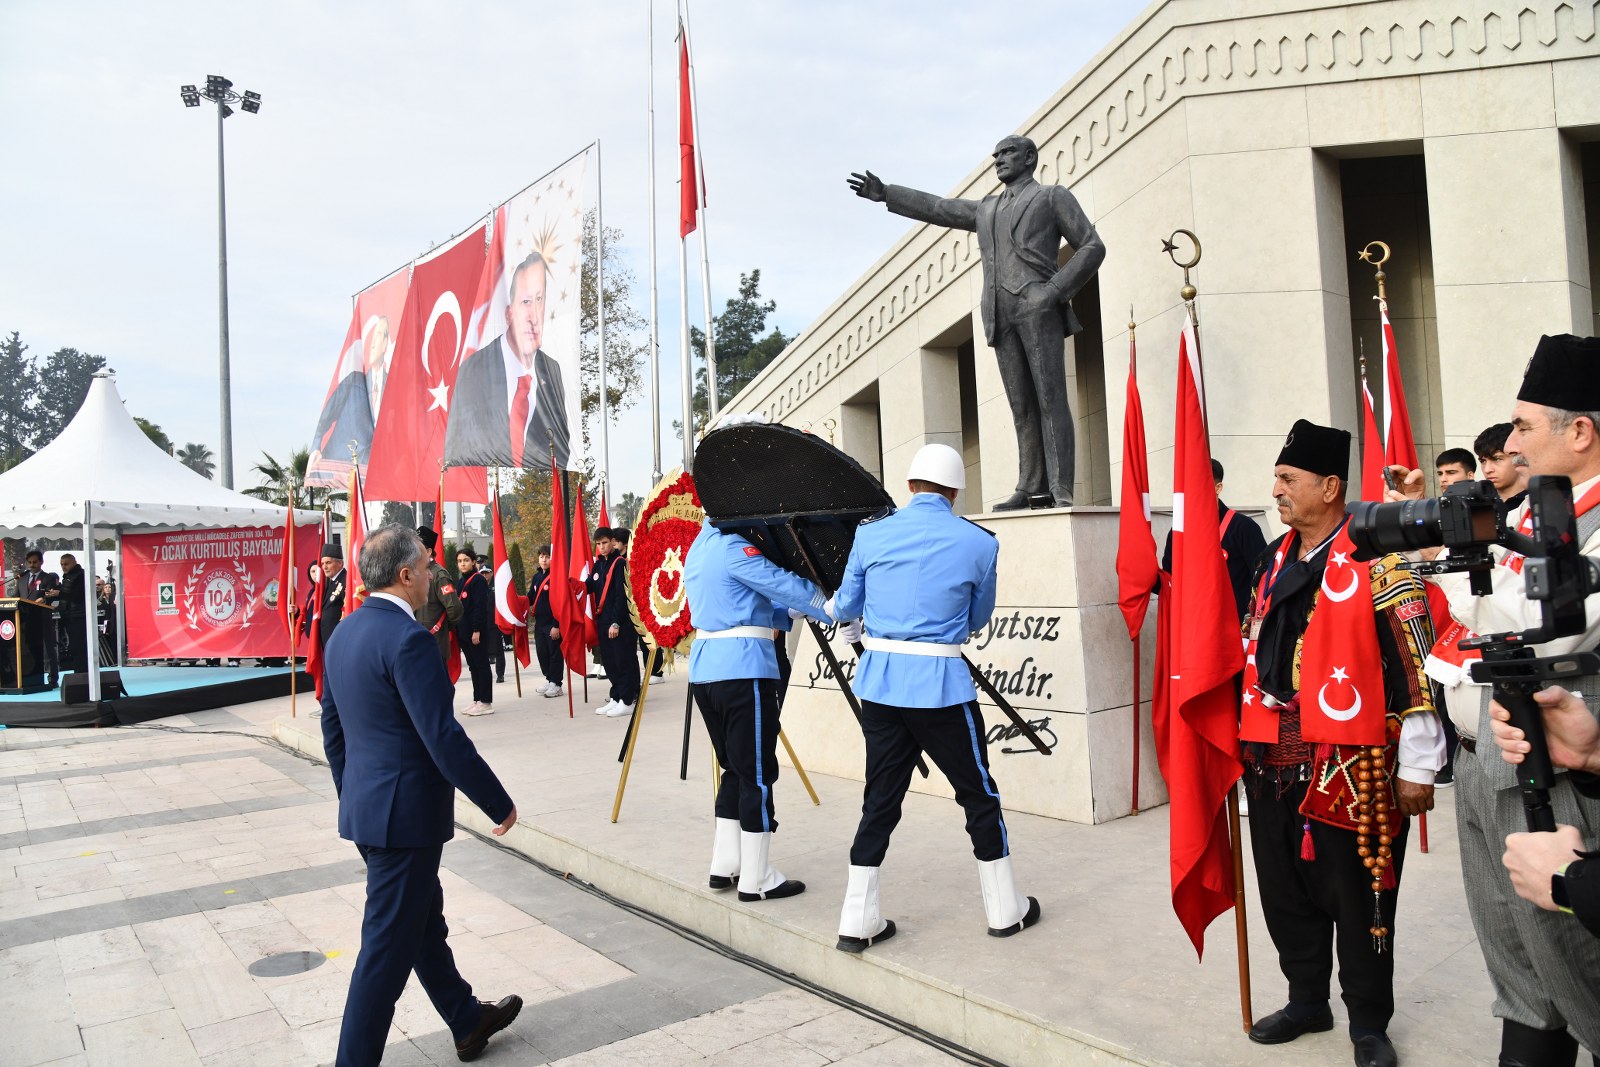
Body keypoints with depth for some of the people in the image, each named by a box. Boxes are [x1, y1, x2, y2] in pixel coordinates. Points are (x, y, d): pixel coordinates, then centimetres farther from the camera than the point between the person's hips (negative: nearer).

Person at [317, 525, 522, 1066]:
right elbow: (444, 738, -24)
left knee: (425, 917, 22)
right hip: (406, 813, -10)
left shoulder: (343, 634, 7)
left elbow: (332, 727, 15)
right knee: (389, 943, 4)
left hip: (363, 807, 10)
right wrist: (500, 804, -14)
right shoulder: (408, 639, -22)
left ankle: (467, 1021, 39)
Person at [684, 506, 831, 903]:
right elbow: (784, 584, -13)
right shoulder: (732, 546, -12)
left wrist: (790, 613, 12)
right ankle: (756, 880, 5)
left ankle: (724, 866, 21)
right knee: (757, 775, -1)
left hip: (703, 670, 9)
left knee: (735, 770, 17)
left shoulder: (698, 548, 17)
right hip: (742, 670, -9)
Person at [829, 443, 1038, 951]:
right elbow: (978, 619, 10)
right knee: (979, 795, 14)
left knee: (880, 800, 12)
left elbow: (845, 608, 13)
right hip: (941, 685, -3)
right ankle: (1005, 911, 28)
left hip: (879, 683, 3)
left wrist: (840, 614, 36)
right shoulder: (979, 543, -2)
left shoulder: (870, 535, 2)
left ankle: (857, 921, 18)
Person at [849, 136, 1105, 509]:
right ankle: (1032, 488, -3)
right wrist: (885, 194, 20)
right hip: (1000, 314, 5)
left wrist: (1056, 290, -7)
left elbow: (1092, 246, 6)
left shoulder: (1053, 197, 13)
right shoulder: (985, 210, 29)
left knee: (1051, 398, -11)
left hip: (1037, 307, -5)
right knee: (1022, 405, 0)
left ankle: (1061, 491, -15)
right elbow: (936, 208, 28)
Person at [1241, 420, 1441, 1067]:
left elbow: (1416, 670, -14)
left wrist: (1417, 769, -13)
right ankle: (1307, 1000, 36)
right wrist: (1245, 738, 21)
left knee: (1357, 900, 8)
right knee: (1285, 893, 17)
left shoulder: (1376, 561, -12)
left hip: (1349, 767, -7)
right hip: (1273, 765, 7)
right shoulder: (1272, 563, 10)